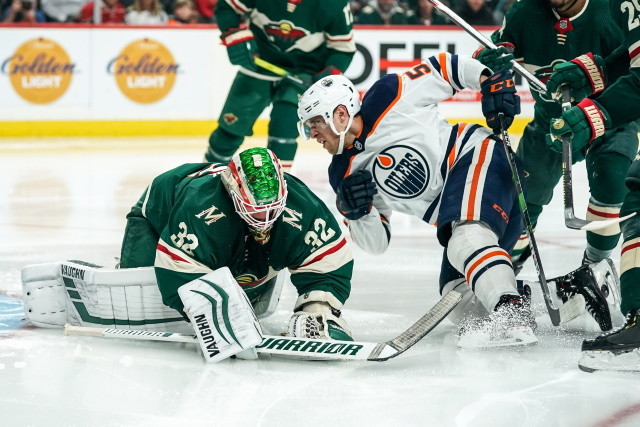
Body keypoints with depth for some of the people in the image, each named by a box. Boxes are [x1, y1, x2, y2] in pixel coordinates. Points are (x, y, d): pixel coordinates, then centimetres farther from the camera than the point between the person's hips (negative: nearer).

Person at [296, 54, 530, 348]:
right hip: (457, 216, 9)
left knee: (468, 237, -33)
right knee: (457, 292, -4)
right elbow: (376, 243, 10)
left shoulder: (389, 98, -6)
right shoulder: (345, 176, 10)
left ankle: (512, 311, -45)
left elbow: (445, 68, 1)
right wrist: (355, 212, -10)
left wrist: (491, 81, -13)